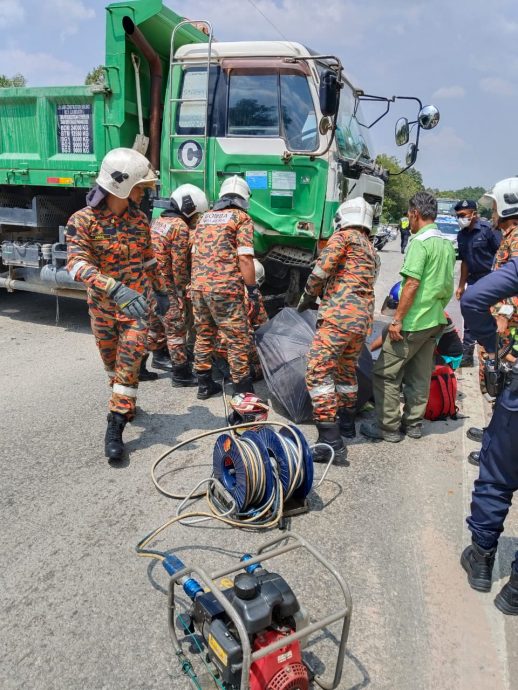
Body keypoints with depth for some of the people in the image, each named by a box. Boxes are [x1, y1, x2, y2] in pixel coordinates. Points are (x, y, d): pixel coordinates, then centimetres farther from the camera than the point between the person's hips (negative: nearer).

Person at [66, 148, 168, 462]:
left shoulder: (139, 218, 1)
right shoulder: (83, 220, -11)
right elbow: (77, 264, -25)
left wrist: (160, 292, 20)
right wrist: (116, 289, -39)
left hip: (138, 305, 1)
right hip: (103, 306, 0)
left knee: (129, 363, -8)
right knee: (112, 364, 16)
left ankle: (115, 428, -3)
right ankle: (127, 406, 40)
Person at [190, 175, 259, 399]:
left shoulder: (204, 217, 18)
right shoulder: (242, 218, 0)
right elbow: (245, 259, -10)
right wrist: (253, 292, -8)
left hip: (197, 287, 7)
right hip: (225, 288, -6)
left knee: (204, 336, 17)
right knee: (238, 340, 3)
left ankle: (204, 385, 26)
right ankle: (242, 391, 9)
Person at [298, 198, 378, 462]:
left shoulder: (344, 236, 2)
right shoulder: (372, 250, 26)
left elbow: (322, 269, -8)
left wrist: (306, 297, 6)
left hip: (339, 314, -9)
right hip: (364, 320, 9)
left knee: (318, 372, -11)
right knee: (347, 370, 24)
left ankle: (330, 440, -15)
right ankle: (347, 424, 37)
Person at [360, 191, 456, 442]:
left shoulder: (420, 242, -15)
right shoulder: (447, 244, 12)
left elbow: (412, 283, -21)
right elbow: (448, 286, 17)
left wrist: (397, 319, -19)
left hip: (413, 321, -9)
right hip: (435, 320, 9)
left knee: (385, 373, 0)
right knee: (420, 375, 15)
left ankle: (388, 427, 5)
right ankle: (413, 423, 24)